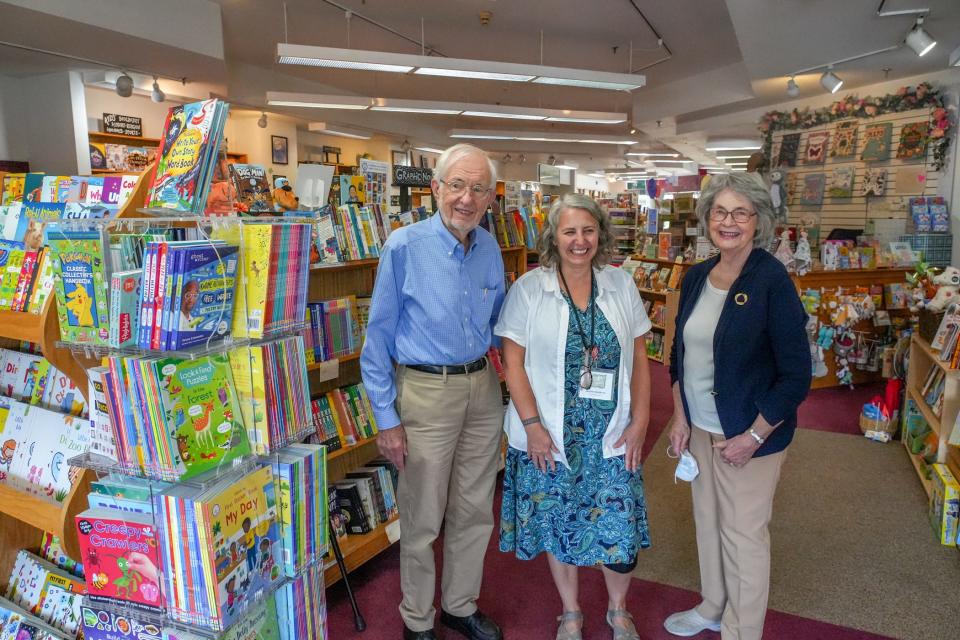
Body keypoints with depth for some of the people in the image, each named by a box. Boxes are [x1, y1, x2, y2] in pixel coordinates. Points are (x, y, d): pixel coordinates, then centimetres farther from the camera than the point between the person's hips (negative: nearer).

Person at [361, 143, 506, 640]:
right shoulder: (404, 246, -13)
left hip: (483, 388, 5)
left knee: (475, 512, 17)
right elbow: (378, 337, -9)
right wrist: (386, 418, -11)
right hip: (426, 393, -5)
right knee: (422, 519, 9)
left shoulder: (490, 249, 2)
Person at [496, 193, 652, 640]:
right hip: (551, 436, -1)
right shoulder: (528, 290, -6)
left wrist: (640, 420, 0)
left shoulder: (621, 285, 3)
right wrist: (532, 425, -11)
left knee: (620, 528, 6)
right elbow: (513, 361, -6)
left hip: (612, 435, 2)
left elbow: (638, 358, 5)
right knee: (558, 526, 12)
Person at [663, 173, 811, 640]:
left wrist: (753, 436, -15)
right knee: (707, 519, 20)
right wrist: (680, 418, 5)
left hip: (750, 433, -6)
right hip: (699, 427, 6)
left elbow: (796, 375, -15)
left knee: (743, 532, 9)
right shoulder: (696, 277, 1)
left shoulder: (771, 280, -17)